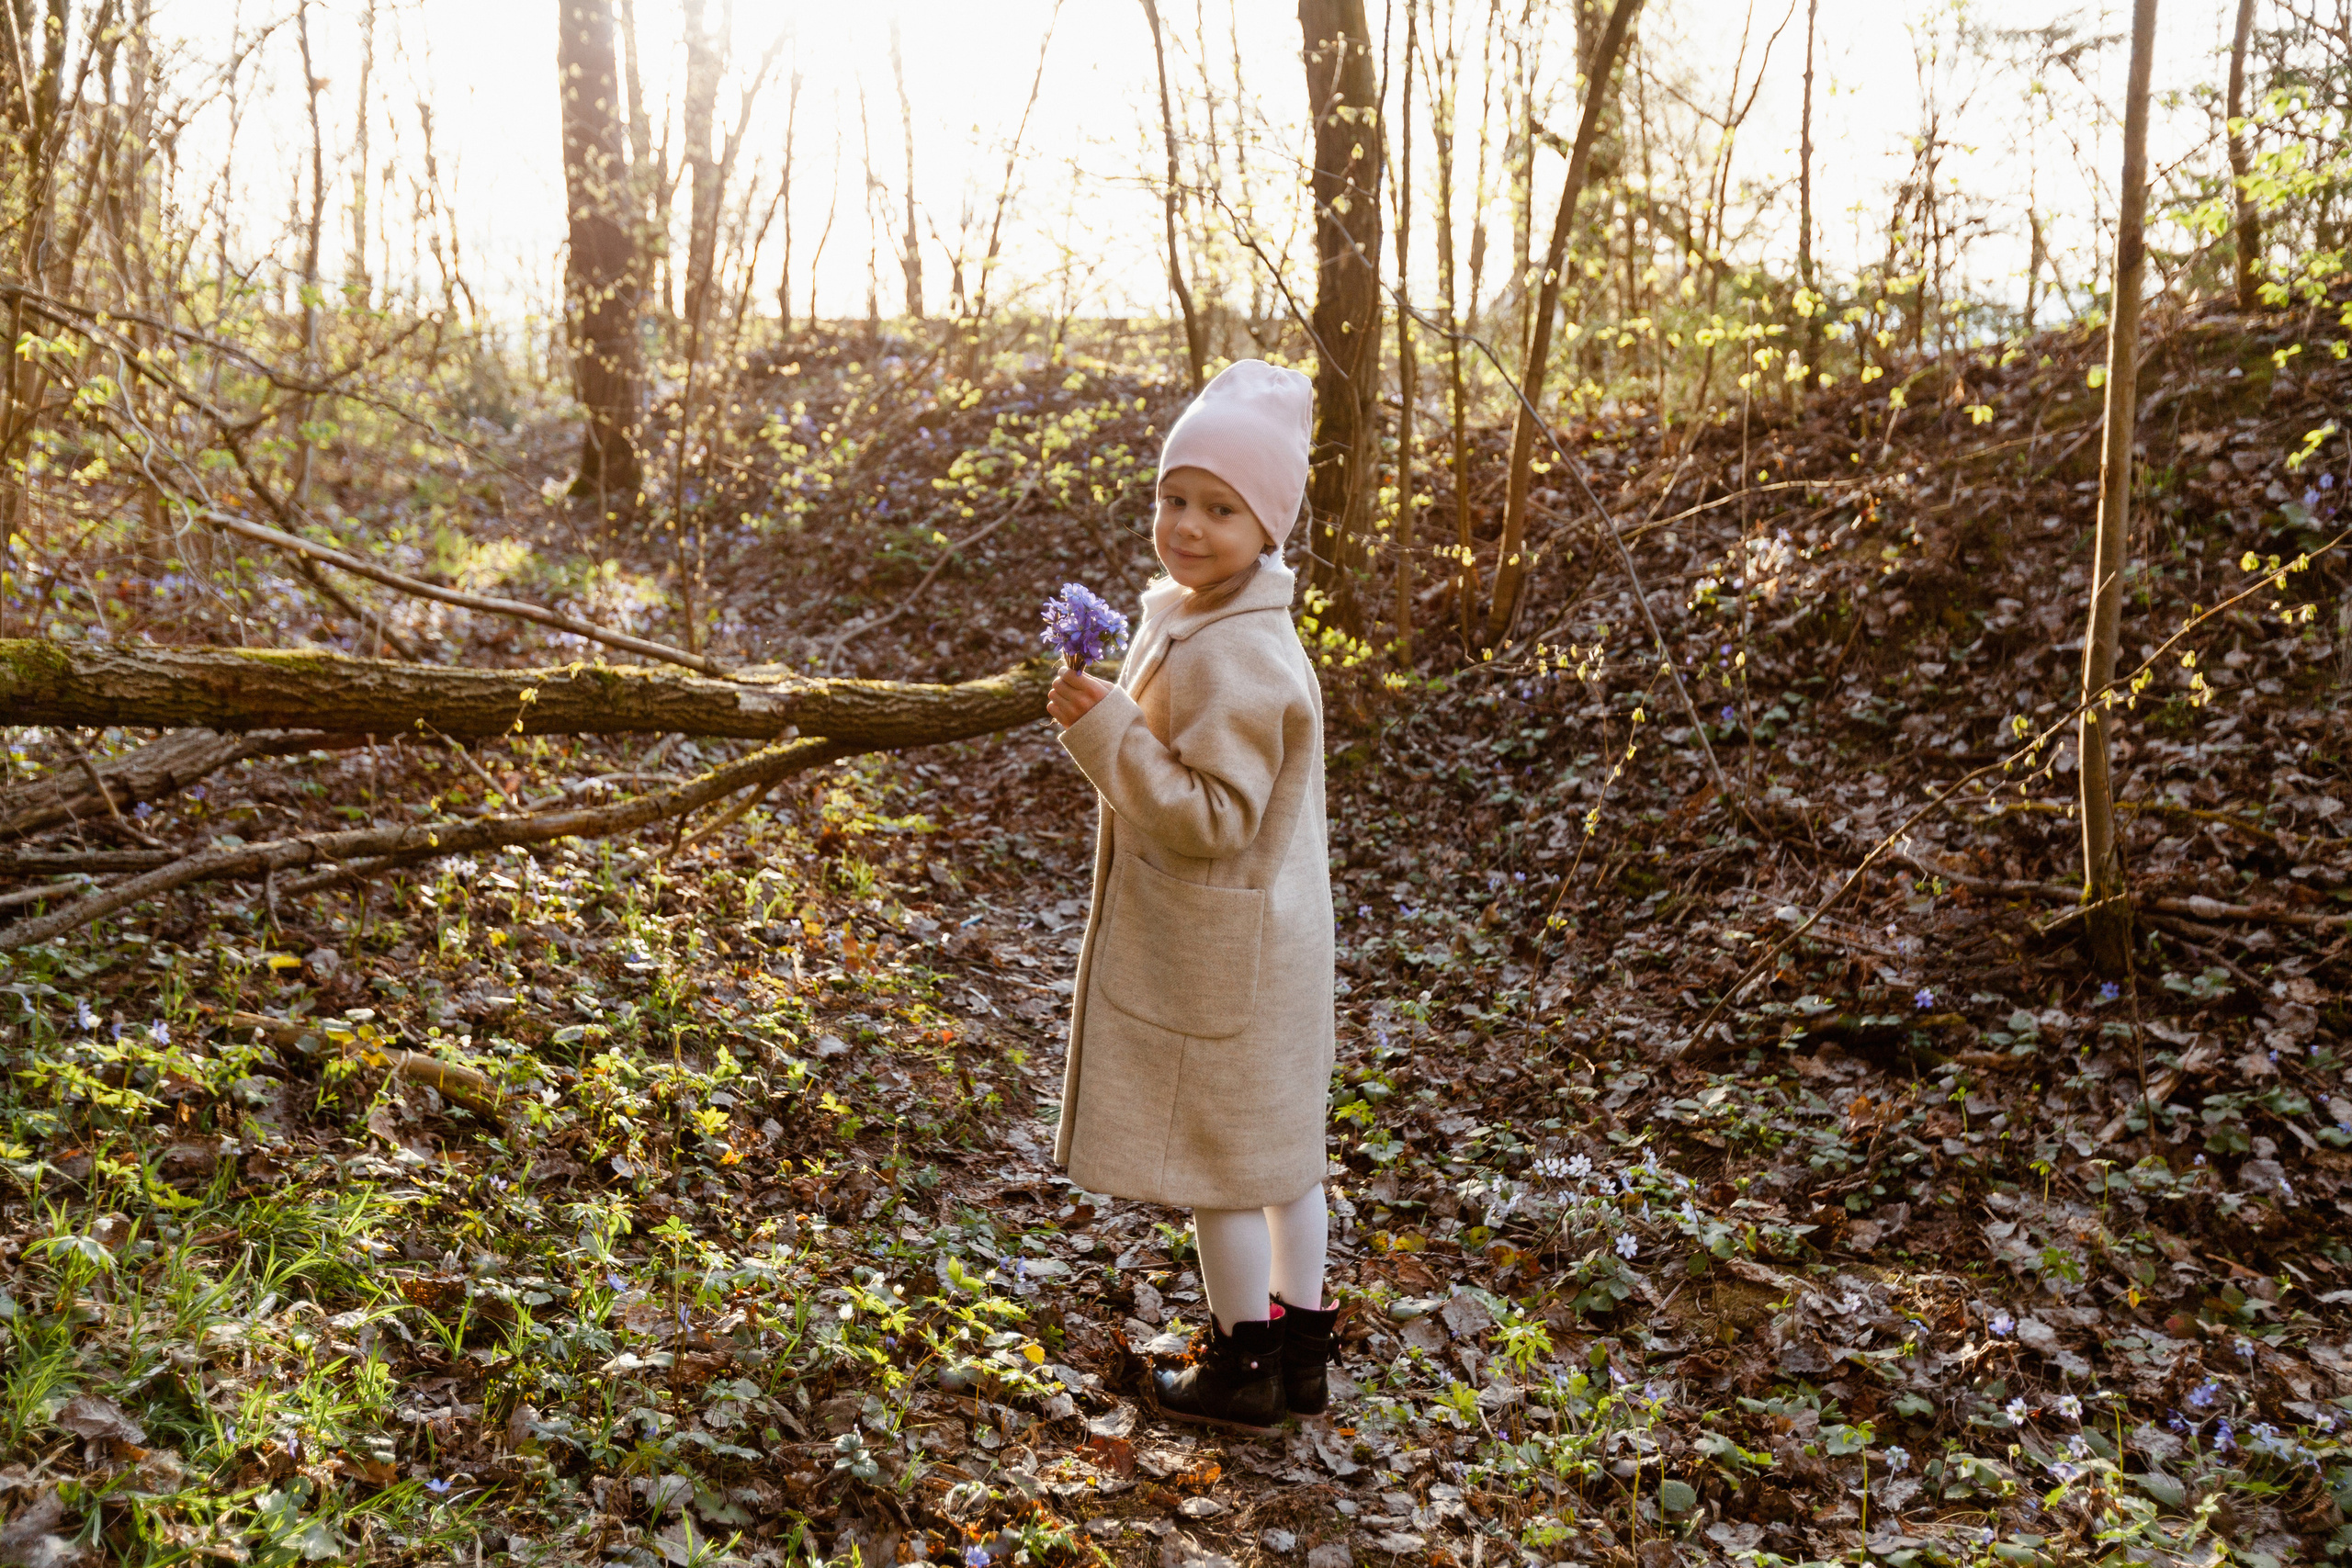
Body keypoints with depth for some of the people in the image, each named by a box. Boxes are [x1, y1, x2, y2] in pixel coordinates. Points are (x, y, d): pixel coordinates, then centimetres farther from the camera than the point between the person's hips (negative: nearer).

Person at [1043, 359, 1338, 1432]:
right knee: (1277, 1143, 18)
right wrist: (1109, 726, 10)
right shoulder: (1190, 618, 7)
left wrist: (1108, 733, -29)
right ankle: (1299, 1347, 32)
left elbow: (1214, 819, -27)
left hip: (1216, 949, -10)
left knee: (1214, 1149, 5)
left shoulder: (1235, 658, -26)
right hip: (1252, 935, 10)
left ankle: (1244, 1367, 20)